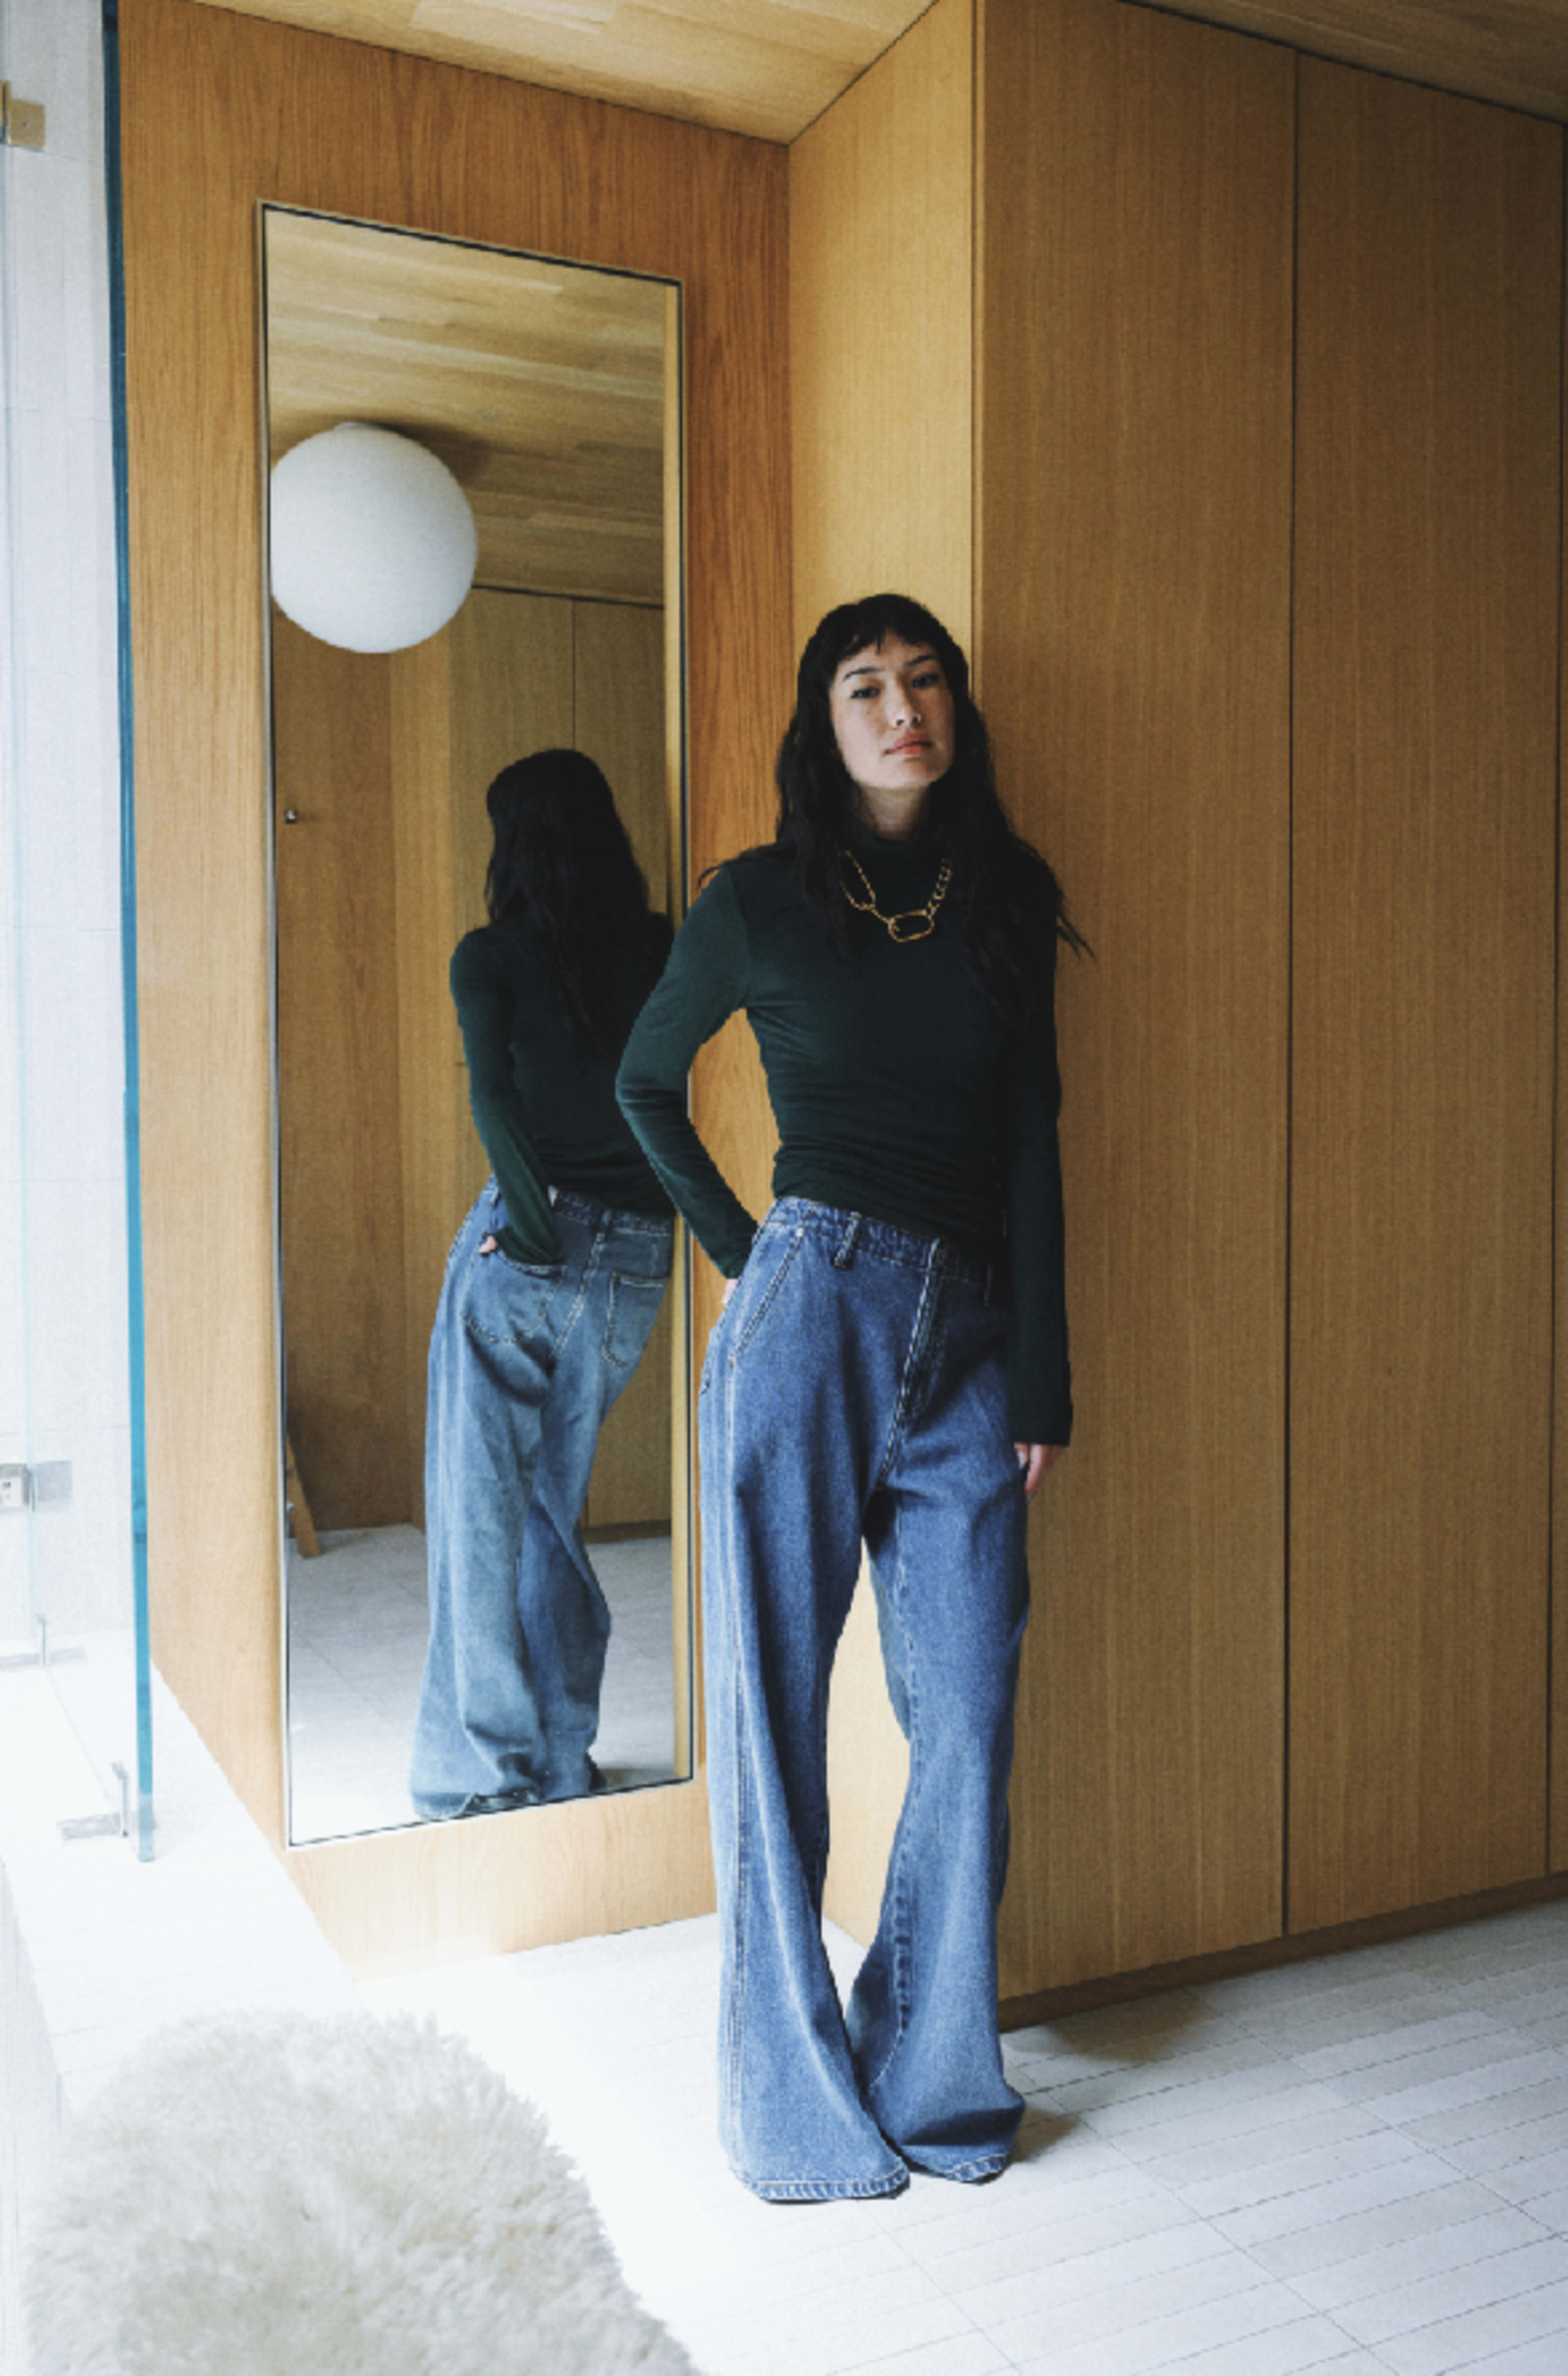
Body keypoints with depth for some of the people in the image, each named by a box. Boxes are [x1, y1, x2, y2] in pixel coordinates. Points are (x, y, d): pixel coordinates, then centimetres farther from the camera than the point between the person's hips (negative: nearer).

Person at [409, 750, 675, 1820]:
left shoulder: (491, 956, -2)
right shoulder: (665, 950, 7)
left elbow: (493, 1092, -17)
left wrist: (537, 1225, -16)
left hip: (525, 1249, -4)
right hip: (638, 1258, 4)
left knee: (481, 1511, 6)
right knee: (551, 1508, 18)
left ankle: (484, 1763, 9)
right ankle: (563, 1756, 25)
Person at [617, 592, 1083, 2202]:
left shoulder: (1011, 902, 10)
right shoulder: (761, 900, 2)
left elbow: (1031, 1147, 8)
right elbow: (644, 1082, 16)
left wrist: (1042, 1377, 5)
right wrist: (736, 1244, 7)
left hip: (968, 1334, 3)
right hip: (808, 1312, -3)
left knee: (967, 1713, 5)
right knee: (775, 1703, 3)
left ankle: (931, 2070, 24)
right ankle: (794, 2095, 19)